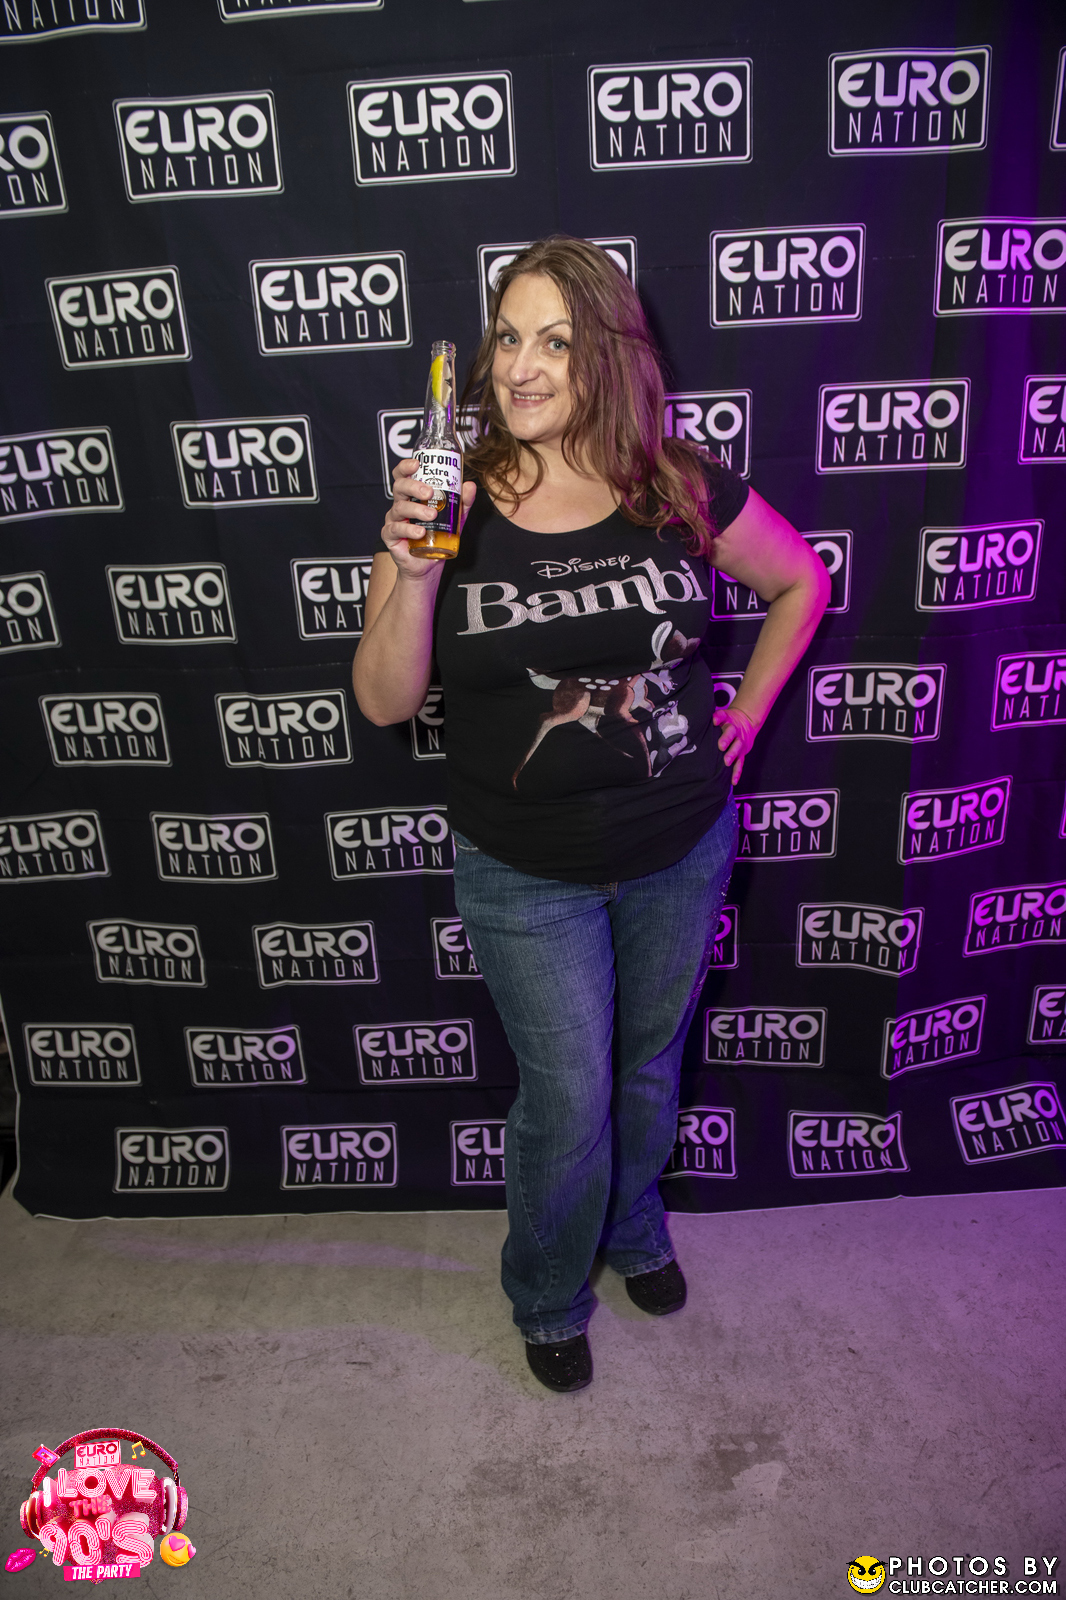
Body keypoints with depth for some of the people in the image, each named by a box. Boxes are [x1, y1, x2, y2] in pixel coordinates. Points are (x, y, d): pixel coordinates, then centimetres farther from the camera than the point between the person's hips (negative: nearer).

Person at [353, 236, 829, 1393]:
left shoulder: (681, 492, -8)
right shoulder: (450, 504, -12)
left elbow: (801, 581, 9)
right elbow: (384, 701, -15)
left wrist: (748, 711, 3)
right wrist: (413, 571, -30)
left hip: (681, 851, 3)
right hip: (524, 874, -2)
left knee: (649, 1063, 23)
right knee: (566, 1101, 9)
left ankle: (636, 1231, 55)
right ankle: (546, 1299, 41)